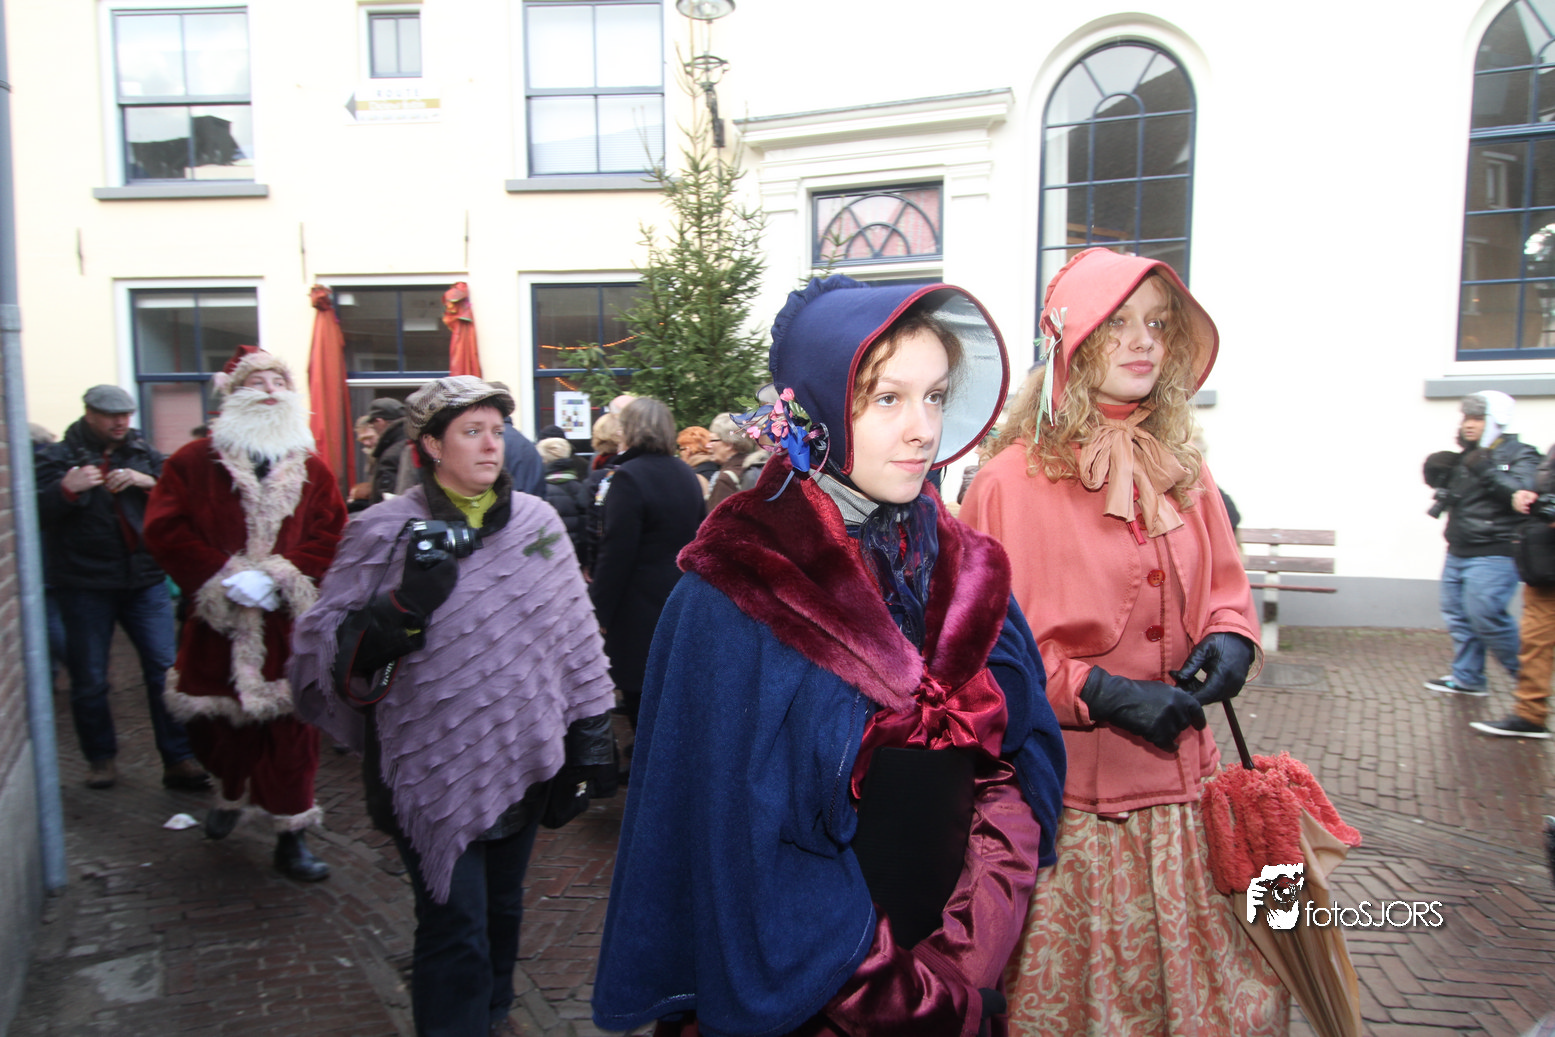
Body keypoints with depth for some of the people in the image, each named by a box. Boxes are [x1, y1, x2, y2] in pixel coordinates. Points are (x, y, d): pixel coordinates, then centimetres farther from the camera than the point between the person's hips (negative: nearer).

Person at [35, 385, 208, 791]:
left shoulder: (144, 453, 10)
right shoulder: (58, 457, 3)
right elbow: (36, 513, -7)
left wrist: (149, 481, -16)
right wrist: (67, 488, -24)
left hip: (145, 579, 2)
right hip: (84, 586, -1)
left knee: (165, 670, -3)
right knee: (89, 680, 6)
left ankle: (179, 760, 2)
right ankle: (100, 757, 24)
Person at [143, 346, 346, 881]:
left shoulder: (312, 469, 7)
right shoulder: (193, 462, 3)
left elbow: (330, 533, 0)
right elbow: (165, 529, -6)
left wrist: (283, 577, -14)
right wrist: (225, 577, -15)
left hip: (290, 625, 0)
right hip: (217, 623, 0)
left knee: (291, 726, -1)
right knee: (217, 721, 12)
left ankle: (292, 835, 12)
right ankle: (231, 793, 44)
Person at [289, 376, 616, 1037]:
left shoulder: (536, 519, 2)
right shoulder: (386, 531, -8)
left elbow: (574, 633, 8)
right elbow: (329, 652, -13)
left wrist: (592, 728, 7)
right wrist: (405, 603, -29)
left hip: (522, 755, 4)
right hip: (434, 765, -4)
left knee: (502, 906, 21)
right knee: (455, 923, 1)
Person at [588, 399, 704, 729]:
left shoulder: (628, 477, -16)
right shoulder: (687, 475, 8)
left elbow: (615, 553, -17)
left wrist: (599, 612, -10)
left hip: (639, 614, -8)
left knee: (641, 705, 1)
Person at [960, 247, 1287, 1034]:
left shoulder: (1182, 471, 7)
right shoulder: (1013, 479, -11)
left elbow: (1224, 587, 18)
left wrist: (1230, 639, -4)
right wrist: (1098, 691, -18)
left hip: (1180, 786, 5)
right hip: (1065, 799, -5)